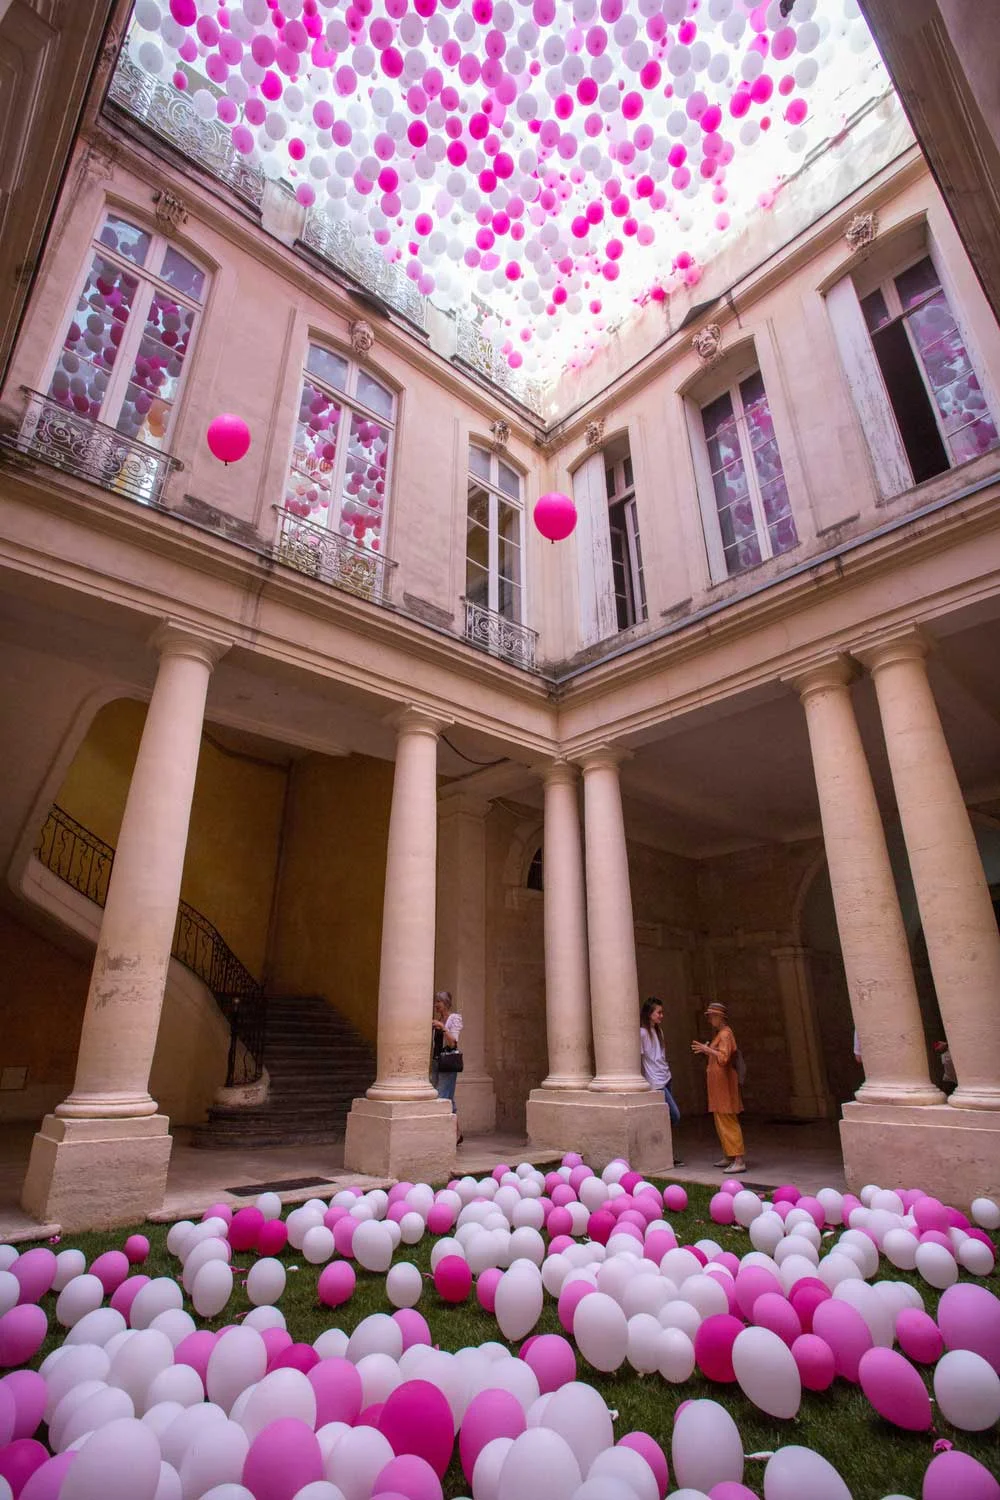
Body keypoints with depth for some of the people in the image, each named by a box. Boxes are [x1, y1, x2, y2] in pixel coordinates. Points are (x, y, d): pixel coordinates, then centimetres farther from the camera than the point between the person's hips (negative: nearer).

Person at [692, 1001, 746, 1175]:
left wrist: (707, 1049, -21)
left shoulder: (725, 1034, -14)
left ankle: (739, 1160, -7)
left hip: (724, 1083, -10)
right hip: (718, 1084, 10)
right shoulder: (719, 1033, 15)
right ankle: (729, 1157, 23)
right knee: (721, 1122, 15)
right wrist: (706, 1052, 9)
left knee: (728, 1121, -9)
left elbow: (723, 1058, -25)